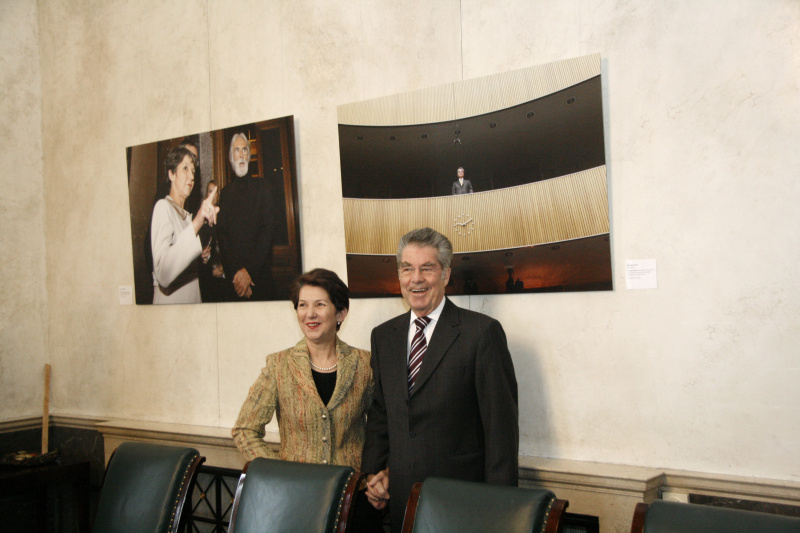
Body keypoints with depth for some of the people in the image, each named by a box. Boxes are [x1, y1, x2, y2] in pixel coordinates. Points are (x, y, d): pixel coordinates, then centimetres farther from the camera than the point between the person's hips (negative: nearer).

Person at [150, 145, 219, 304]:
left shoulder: (188, 215, 17)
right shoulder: (163, 206, -10)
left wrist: (202, 256, 4)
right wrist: (195, 224, -35)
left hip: (193, 299, 8)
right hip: (170, 303, -8)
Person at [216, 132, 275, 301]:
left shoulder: (261, 185, 6)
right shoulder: (226, 192, 13)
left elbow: (267, 230, -3)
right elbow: (222, 236, 5)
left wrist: (249, 270, -12)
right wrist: (236, 272, -10)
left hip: (260, 273, -2)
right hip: (233, 277, 2)